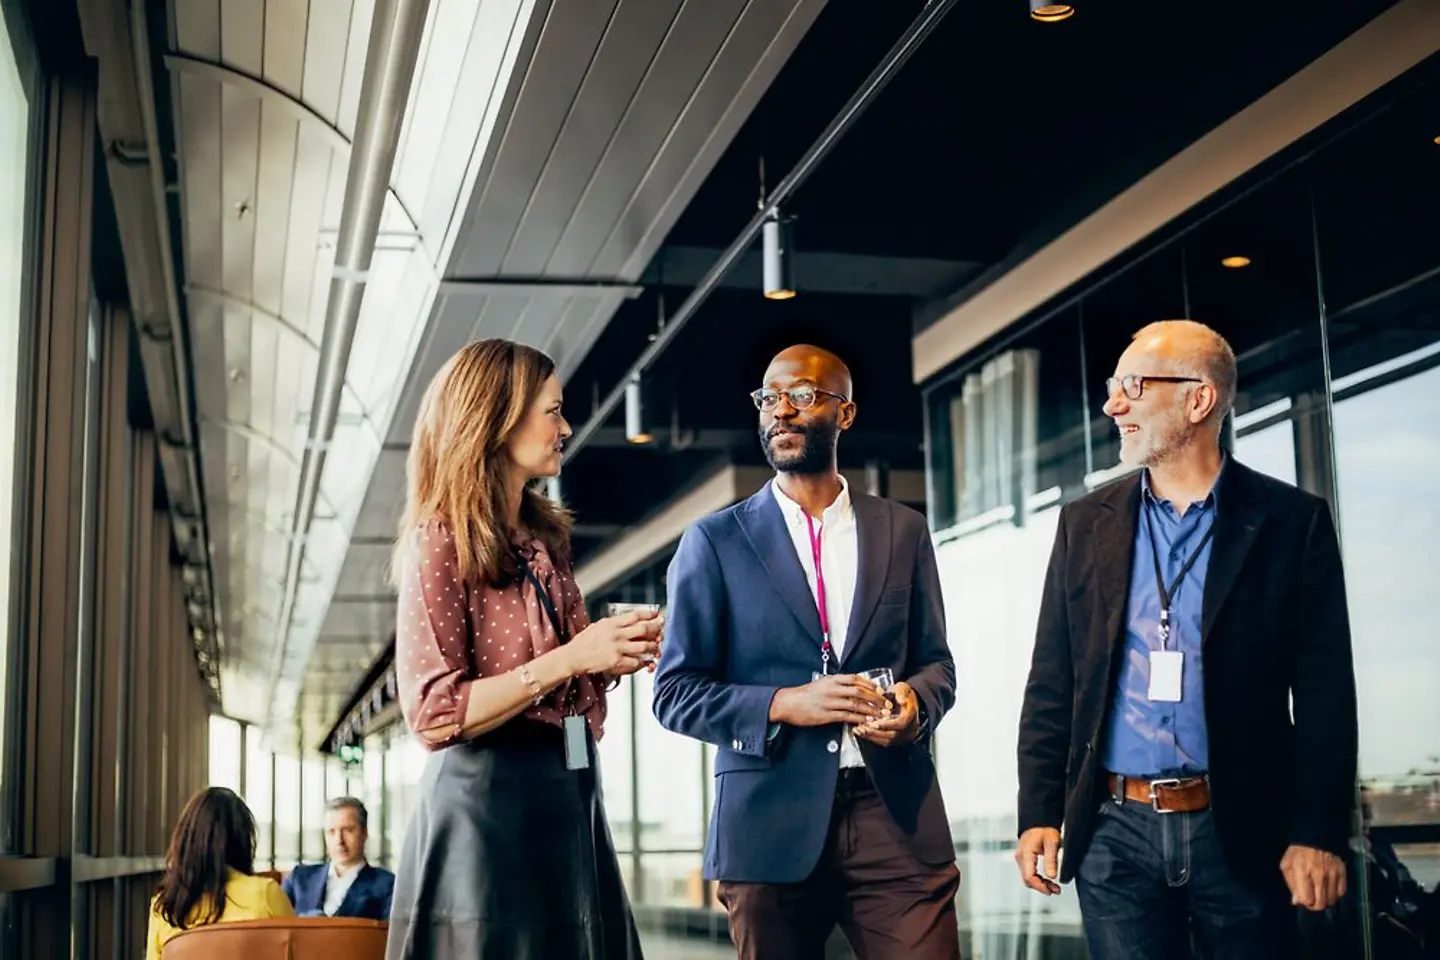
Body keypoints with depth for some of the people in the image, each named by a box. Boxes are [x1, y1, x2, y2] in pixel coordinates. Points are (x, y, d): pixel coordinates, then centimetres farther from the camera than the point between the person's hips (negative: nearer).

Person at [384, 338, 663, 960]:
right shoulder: (442, 542, -10)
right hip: (488, 806, -8)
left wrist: (614, 654, 3)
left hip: (569, 801, 8)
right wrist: (568, 659, -19)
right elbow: (433, 716, -16)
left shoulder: (543, 540, 15)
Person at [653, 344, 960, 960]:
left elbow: (936, 662, 15)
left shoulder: (903, 531, 11)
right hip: (770, 825, -1)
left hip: (896, 816, 1)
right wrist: (787, 704, -14)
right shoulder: (715, 541, 4)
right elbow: (675, 693, 1)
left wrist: (915, 702, -8)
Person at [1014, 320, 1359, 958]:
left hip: (1242, 832, -2)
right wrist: (1038, 815, 3)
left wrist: (1319, 834, -7)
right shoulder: (1086, 524, 9)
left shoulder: (1292, 522, 0)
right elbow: (1051, 686, 9)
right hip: (1115, 830, 2)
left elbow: (1325, 695, -2)